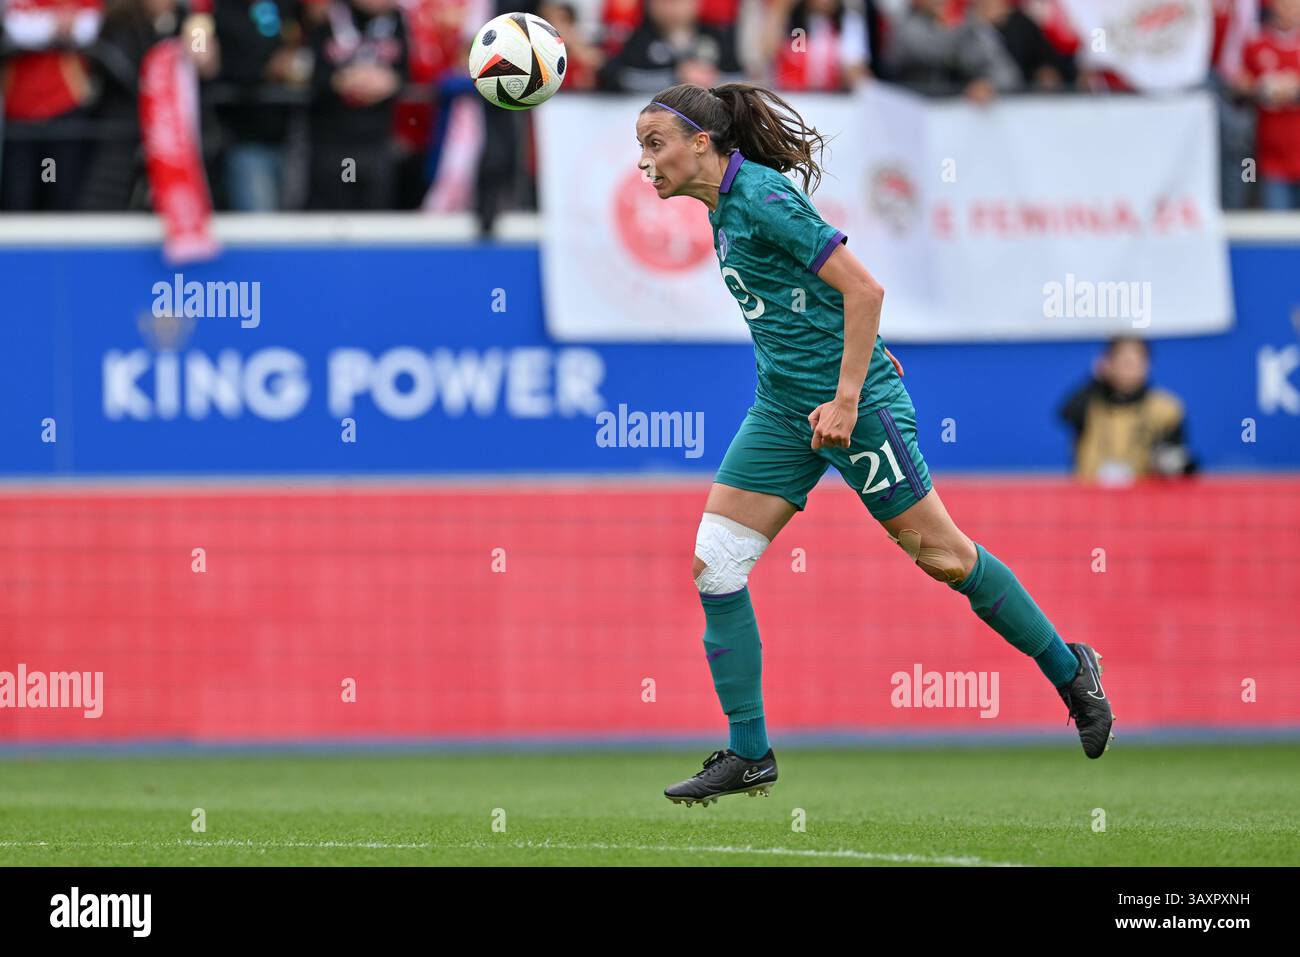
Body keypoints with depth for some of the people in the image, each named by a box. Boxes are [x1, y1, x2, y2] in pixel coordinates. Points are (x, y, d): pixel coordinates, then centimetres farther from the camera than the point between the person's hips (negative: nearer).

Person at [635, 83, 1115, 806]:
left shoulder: (760, 197, -17)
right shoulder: (724, 209, 10)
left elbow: (864, 290, -20)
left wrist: (846, 398, -23)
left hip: (852, 401, -9)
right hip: (784, 409, 9)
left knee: (943, 556, 1)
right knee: (714, 562, -2)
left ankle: (1070, 672, 20)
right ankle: (749, 754, 3)